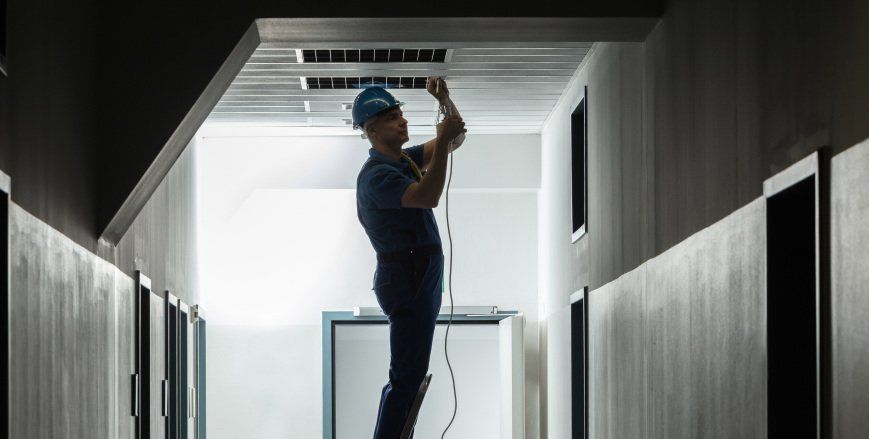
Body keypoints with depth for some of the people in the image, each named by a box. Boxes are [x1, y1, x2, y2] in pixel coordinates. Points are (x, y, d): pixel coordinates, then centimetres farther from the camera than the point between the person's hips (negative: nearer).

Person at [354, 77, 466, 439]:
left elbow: (455, 138, 20)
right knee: (407, 375, -12)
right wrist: (442, 141, -28)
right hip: (407, 281, -10)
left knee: (409, 374, 15)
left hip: (421, 278, 10)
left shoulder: (405, 160, 14)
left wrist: (444, 99, 4)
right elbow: (428, 196, -31)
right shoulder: (376, 174, -17)